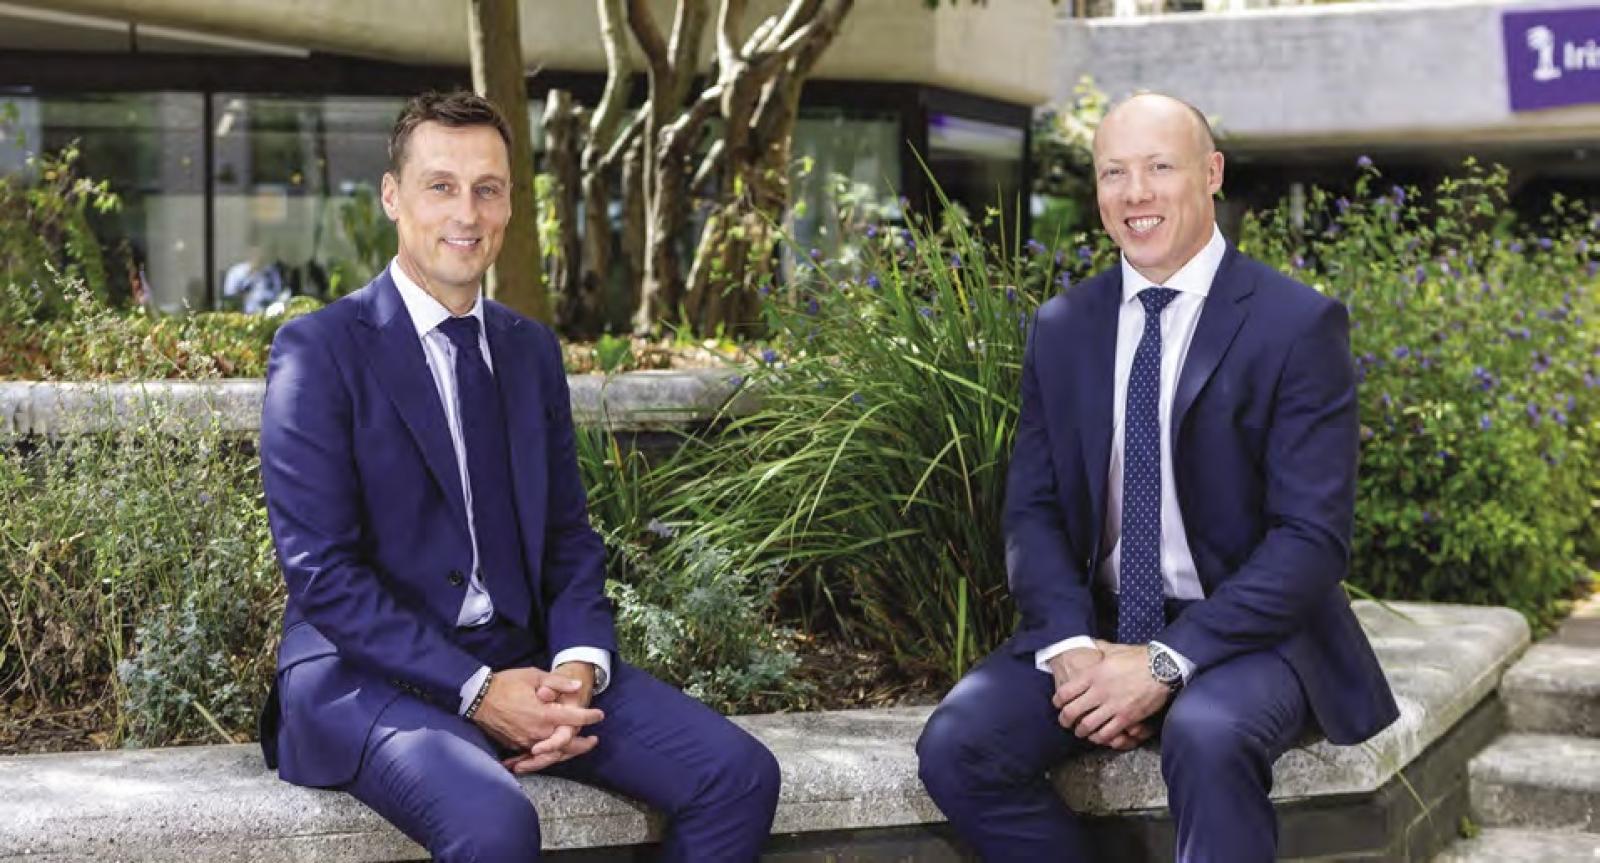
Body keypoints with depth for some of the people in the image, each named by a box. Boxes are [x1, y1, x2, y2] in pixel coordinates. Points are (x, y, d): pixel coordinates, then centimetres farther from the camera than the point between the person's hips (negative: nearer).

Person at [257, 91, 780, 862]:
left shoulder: (532, 350, 12)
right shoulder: (319, 351, -7)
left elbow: (567, 536, 12)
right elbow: (321, 570, -13)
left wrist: (579, 664, -8)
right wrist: (475, 690, -19)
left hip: (523, 659, 6)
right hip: (370, 672, -6)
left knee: (739, 774, -12)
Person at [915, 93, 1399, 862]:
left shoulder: (1298, 325, -7)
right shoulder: (1061, 329, 7)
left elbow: (1313, 536, -12)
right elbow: (1032, 509, 5)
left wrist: (1165, 661, -21)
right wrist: (1072, 645, -14)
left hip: (1245, 628, -4)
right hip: (1093, 622, 4)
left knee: (1207, 736, -37)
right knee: (955, 748, -21)